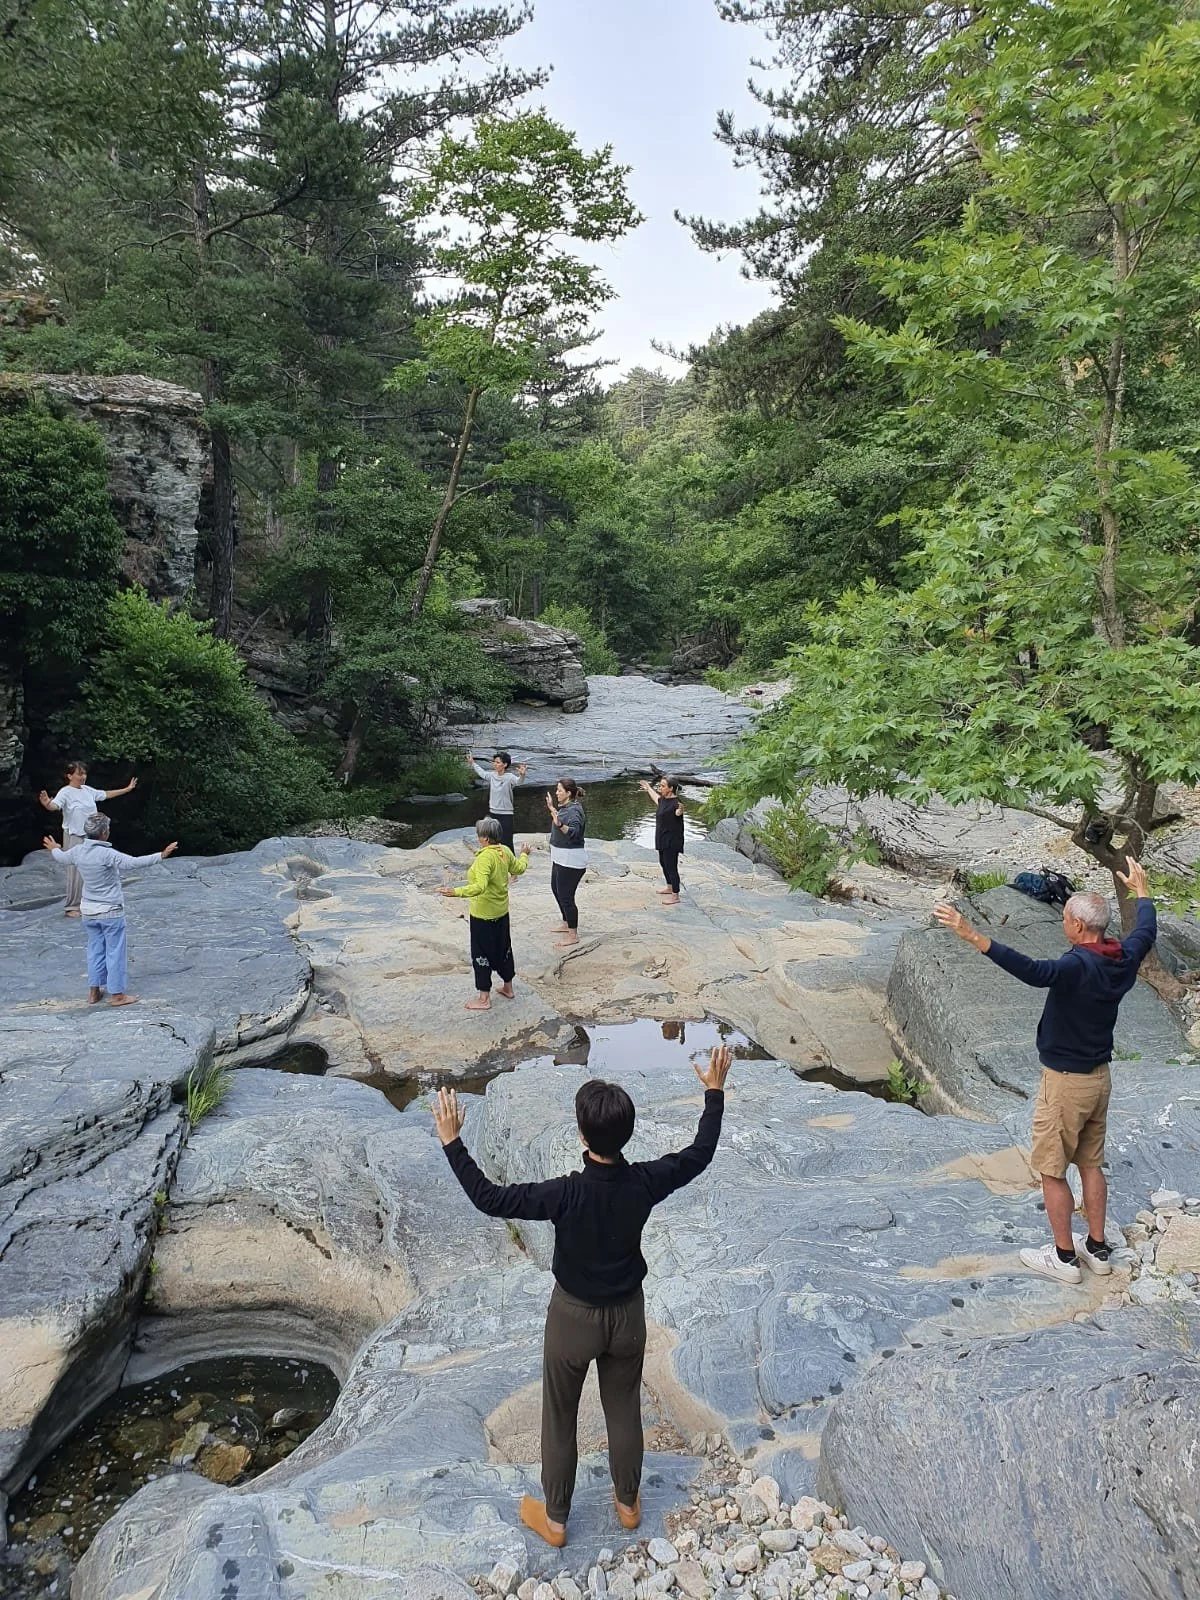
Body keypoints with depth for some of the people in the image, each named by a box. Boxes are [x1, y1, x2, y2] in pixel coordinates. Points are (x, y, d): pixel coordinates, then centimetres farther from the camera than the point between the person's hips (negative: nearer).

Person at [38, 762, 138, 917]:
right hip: (74, 837, -7)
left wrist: (127, 789, 28)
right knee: (76, 872, -7)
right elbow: (54, 805, -31)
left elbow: (106, 794, 22)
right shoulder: (66, 792, -13)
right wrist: (47, 804, -54)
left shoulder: (88, 790, 8)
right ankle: (71, 907, 1)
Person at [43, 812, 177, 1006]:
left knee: (95, 949, 17)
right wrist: (162, 855, -31)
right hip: (110, 911, -7)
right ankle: (117, 994, 9)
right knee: (115, 951, 3)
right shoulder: (107, 854, -23)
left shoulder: (78, 851, -3)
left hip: (89, 910, 7)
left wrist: (54, 849, 42)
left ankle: (94, 991, 23)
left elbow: (62, 857, 19)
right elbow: (134, 862, -33)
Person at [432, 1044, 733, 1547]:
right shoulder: (645, 1182, -24)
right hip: (627, 1314, 3)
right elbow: (700, 1154, -7)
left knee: (560, 1419, 21)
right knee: (624, 1410, 26)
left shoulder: (566, 1194, -34)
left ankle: (554, 1518, 40)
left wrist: (452, 1142, -22)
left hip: (574, 1317, -3)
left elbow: (488, 1198, -27)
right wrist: (714, 1092, 2)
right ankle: (628, 1501, 48)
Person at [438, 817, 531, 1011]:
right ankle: (507, 987, 36)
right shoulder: (505, 851, -3)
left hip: (483, 915, -8)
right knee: (503, 948, 21)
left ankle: (483, 998, 11)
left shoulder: (485, 857, -27)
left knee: (481, 954, 3)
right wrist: (524, 855, 34)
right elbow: (519, 868, 15)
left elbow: (480, 887, -38)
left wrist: (456, 892, -45)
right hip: (501, 911, 8)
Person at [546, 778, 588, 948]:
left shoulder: (574, 810, -20)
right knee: (556, 889, 23)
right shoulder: (565, 807, 9)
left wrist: (560, 825, -49)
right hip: (561, 858, 11)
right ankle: (566, 923, 39)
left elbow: (574, 832, -34)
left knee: (566, 896, -6)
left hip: (571, 861, -11)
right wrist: (552, 808, 32)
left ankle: (573, 935, 4)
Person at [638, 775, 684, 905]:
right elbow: (657, 798, 30)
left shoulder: (675, 802, -23)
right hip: (663, 839, 10)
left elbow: (678, 812, -46)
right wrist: (648, 789, 45)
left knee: (671, 866, -4)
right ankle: (669, 887, 42)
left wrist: (680, 809, -69)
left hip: (672, 841, -10)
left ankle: (675, 896, 5)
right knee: (663, 863, 23)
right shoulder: (663, 800, 5)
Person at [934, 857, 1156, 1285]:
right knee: (1091, 1164, 21)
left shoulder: (1079, 966, -29)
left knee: (1052, 1171, 6)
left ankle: (1063, 1257, 17)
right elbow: (1147, 929, 18)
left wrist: (973, 936, -54)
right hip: (1099, 1077, 8)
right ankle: (1097, 1249, 32)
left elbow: (1033, 972, -48)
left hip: (1065, 1082, -8)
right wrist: (1141, 890, 35)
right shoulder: (1123, 959, -4)